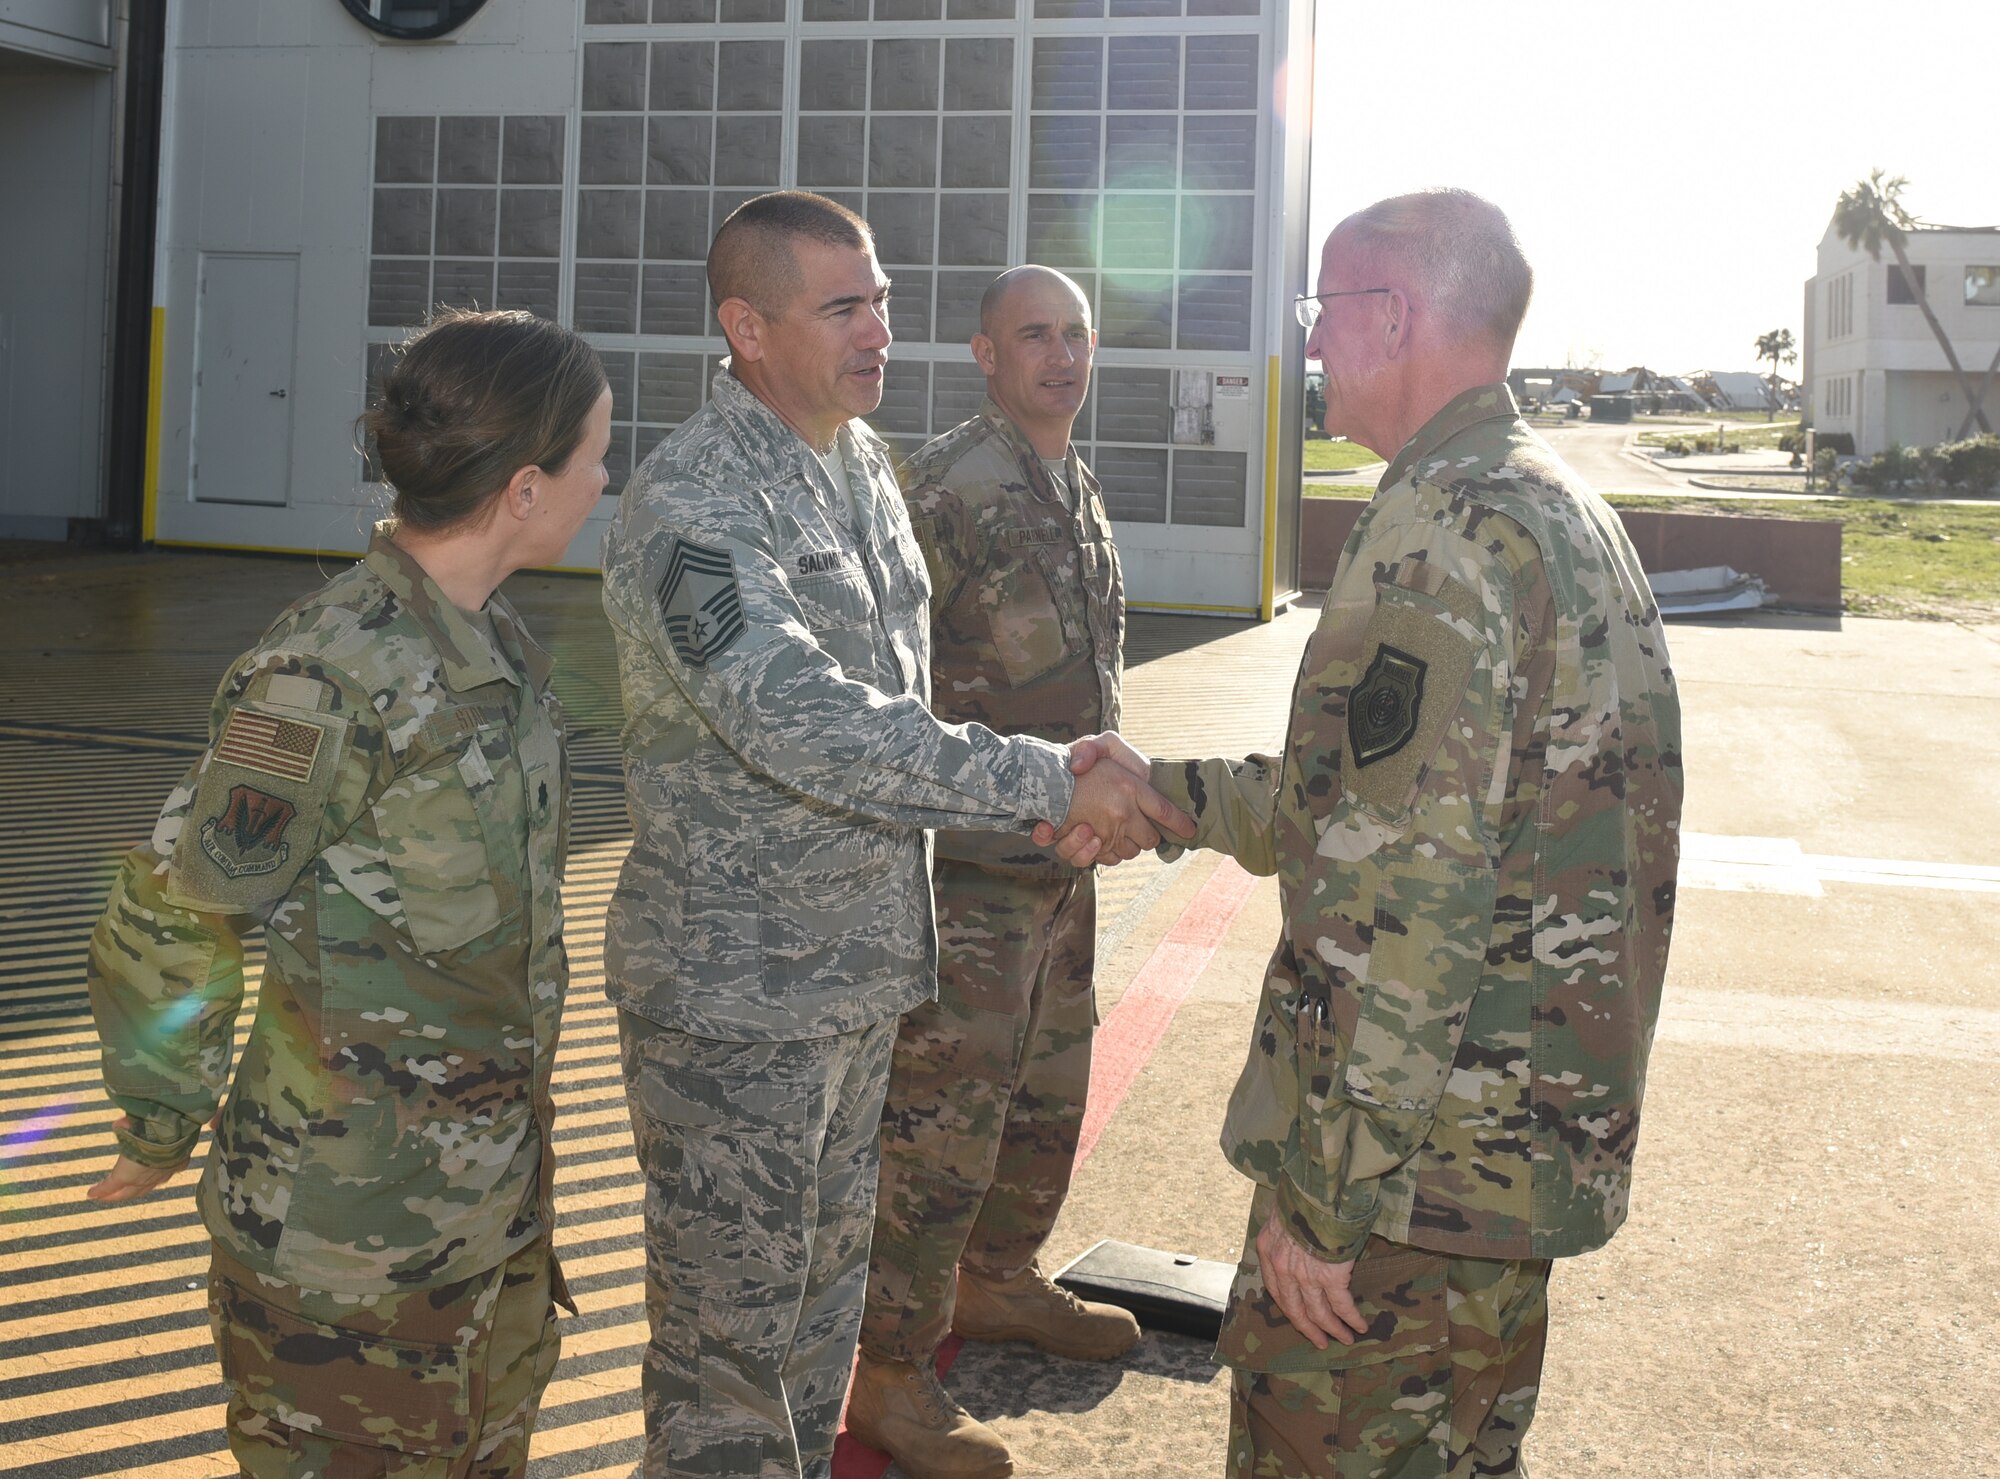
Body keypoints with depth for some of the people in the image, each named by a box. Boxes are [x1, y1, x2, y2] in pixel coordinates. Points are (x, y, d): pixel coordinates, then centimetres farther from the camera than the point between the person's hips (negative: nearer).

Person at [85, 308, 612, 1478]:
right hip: (352, 1221, -8)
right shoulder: (331, 677, -23)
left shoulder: (494, 641, 4)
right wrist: (162, 1128, -3)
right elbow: (174, 920, -15)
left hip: (499, 1187, 8)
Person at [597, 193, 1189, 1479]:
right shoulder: (694, 506, -19)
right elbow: (804, 728, -30)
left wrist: (1049, 804, 7)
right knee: (729, 1326, 4)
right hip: (734, 990, -8)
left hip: (861, 965, 8)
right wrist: (1050, 785, -29)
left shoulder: (866, 463, 9)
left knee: (828, 1285, 21)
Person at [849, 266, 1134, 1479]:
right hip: (971, 869, -9)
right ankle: (891, 1368, 9)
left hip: (1063, 859, 9)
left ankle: (999, 1281, 40)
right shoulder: (949, 489, -15)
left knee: (1051, 1087, 21)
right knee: (940, 1116, -3)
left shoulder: (1081, 493, 13)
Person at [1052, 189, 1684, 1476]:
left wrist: (1324, 1196, -20)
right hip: (1541, 1142, 10)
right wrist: (1159, 792, 21)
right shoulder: (1567, 513, 13)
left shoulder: (1444, 532, -20)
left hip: (1412, 1163, -10)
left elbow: (1407, 897, -25)